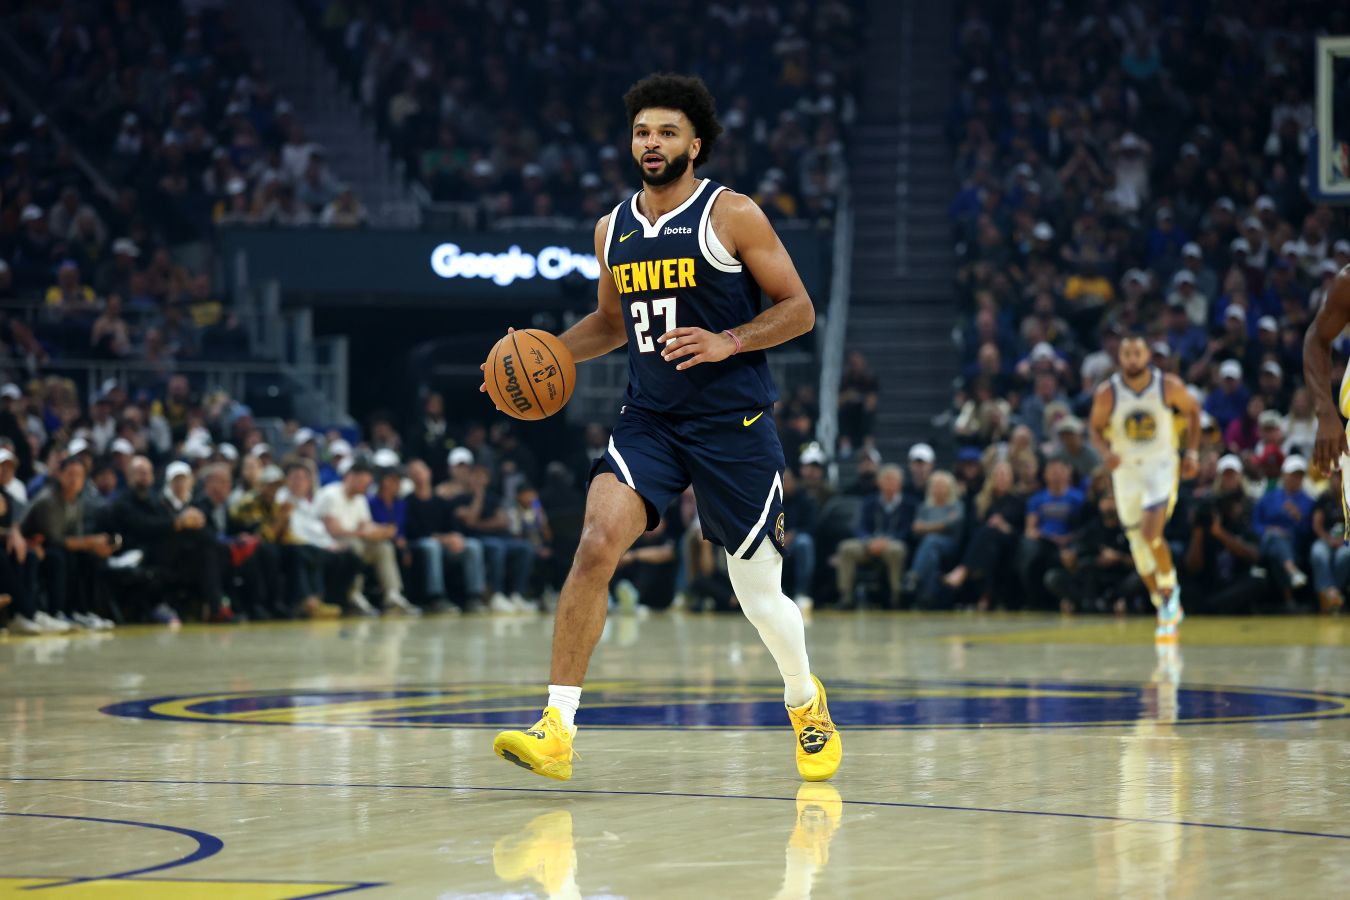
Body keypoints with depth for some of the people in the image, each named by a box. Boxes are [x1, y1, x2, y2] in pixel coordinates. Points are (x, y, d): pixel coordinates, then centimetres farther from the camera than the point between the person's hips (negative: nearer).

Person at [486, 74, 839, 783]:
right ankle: (556, 729, -22)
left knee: (760, 594, 5)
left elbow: (798, 309, -4)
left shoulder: (732, 215, -5)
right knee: (596, 545, -21)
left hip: (733, 424, -3)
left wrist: (728, 342, -19)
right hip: (648, 421, 3)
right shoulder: (613, 230, 9)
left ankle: (805, 700, 37)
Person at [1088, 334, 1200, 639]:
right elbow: (1097, 429, 2)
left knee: (1151, 533, -22)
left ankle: (1169, 588, 4)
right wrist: (1106, 452, -18)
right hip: (1125, 469, 2)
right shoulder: (1106, 393, -10)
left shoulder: (1169, 386, -11)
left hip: (1161, 465, -2)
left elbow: (1192, 410, 7)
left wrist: (1192, 452, 1)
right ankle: (1165, 609, 25)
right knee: (1138, 544, 7)